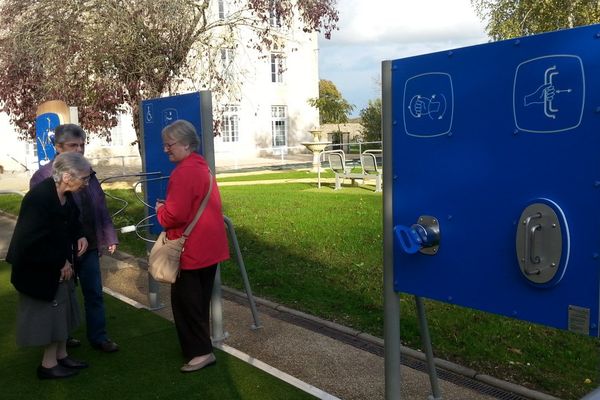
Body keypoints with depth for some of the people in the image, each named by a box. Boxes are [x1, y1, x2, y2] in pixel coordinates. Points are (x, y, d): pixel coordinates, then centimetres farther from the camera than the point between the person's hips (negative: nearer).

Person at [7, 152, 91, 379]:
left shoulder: (65, 194, -4)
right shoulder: (39, 198, -30)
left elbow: (71, 220, 16)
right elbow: (31, 243, -29)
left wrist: (80, 236, -4)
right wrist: (60, 263, -20)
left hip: (59, 265, 8)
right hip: (39, 269, -8)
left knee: (62, 309, 17)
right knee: (49, 313, 4)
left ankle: (61, 356, 33)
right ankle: (48, 365, 22)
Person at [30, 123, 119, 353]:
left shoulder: (87, 173, 7)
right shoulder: (43, 176, -12)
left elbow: (101, 208, 9)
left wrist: (109, 237, 7)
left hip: (89, 247, 5)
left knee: (95, 293, 9)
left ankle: (98, 337, 22)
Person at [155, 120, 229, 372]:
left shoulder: (183, 173, -21)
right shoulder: (202, 167, 12)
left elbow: (174, 215, -26)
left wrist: (160, 210, -6)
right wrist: (168, 207, 9)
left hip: (191, 251, -10)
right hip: (208, 248, 10)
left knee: (186, 302, 2)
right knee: (199, 300, 19)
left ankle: (201, 352, 9)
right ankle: (198, 345, 32)